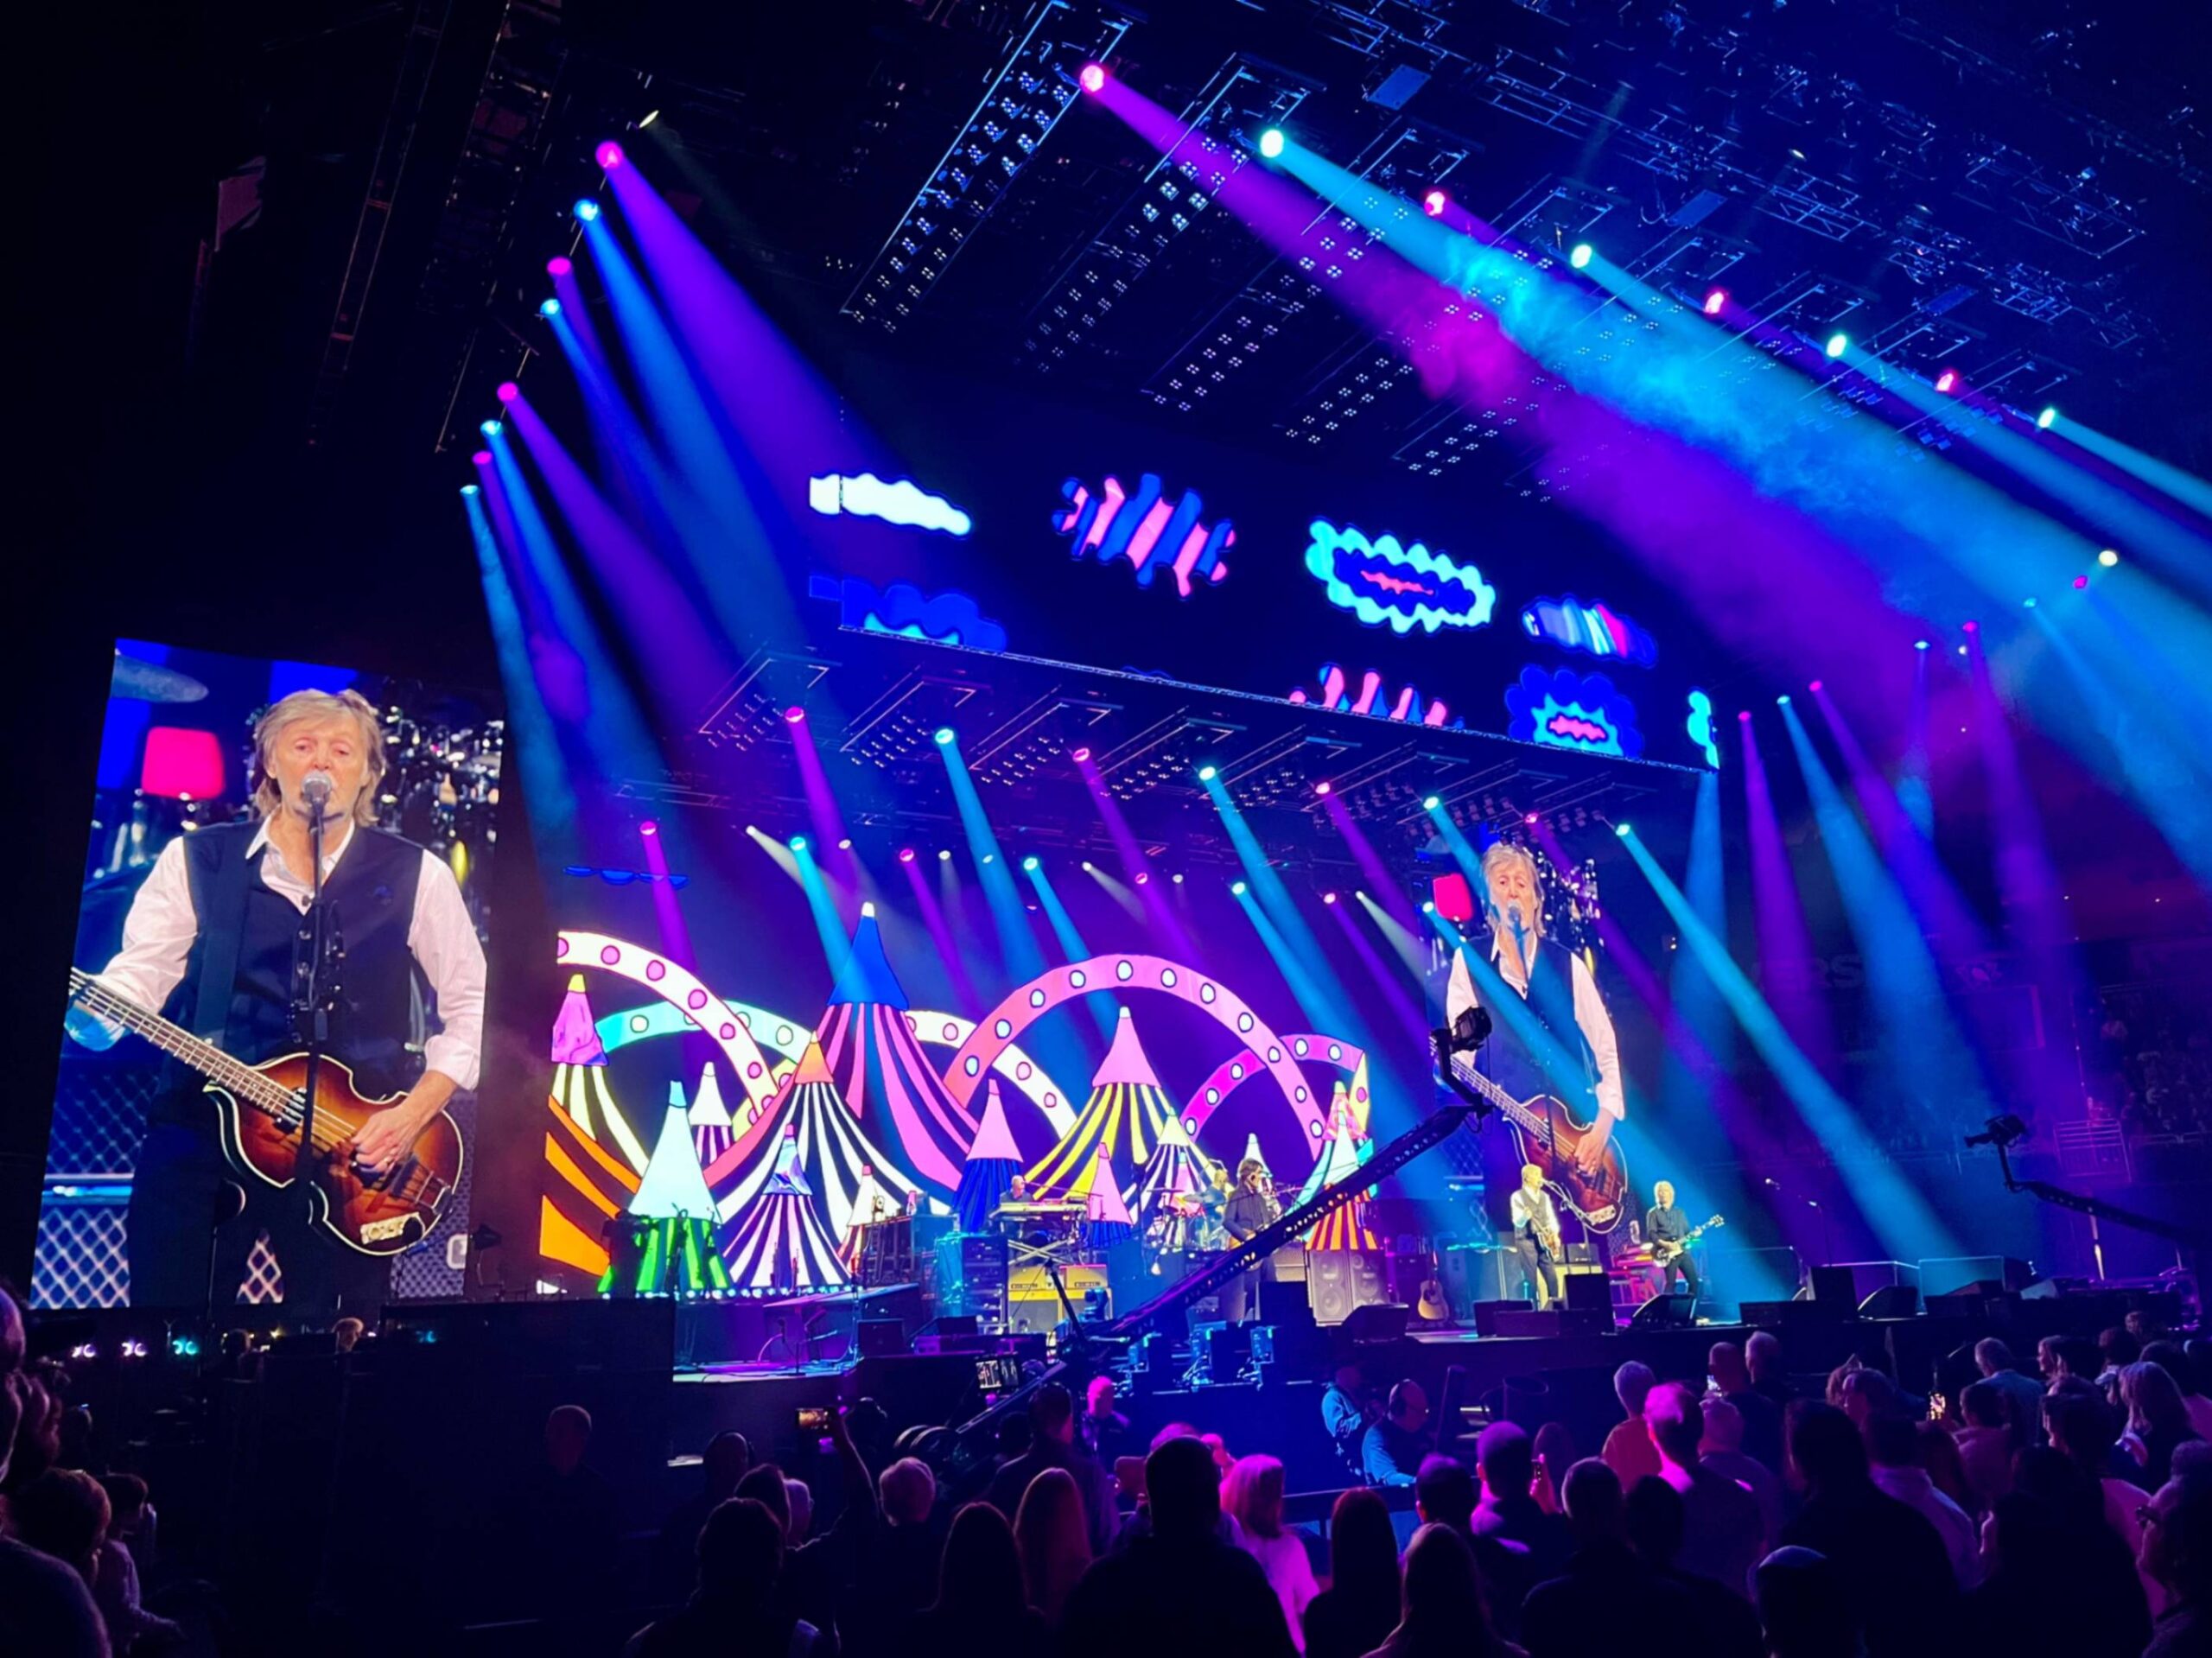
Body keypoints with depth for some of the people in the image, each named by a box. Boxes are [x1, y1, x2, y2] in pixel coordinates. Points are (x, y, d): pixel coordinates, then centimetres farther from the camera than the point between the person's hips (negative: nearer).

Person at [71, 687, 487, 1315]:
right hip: (204, 1118, 1)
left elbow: (470, 1003, 2)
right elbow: (141, 970, -2)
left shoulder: (416, 875, 0)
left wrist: (414, 1111, -8)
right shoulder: (196, 859, 4)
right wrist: (85, 1010, -24)